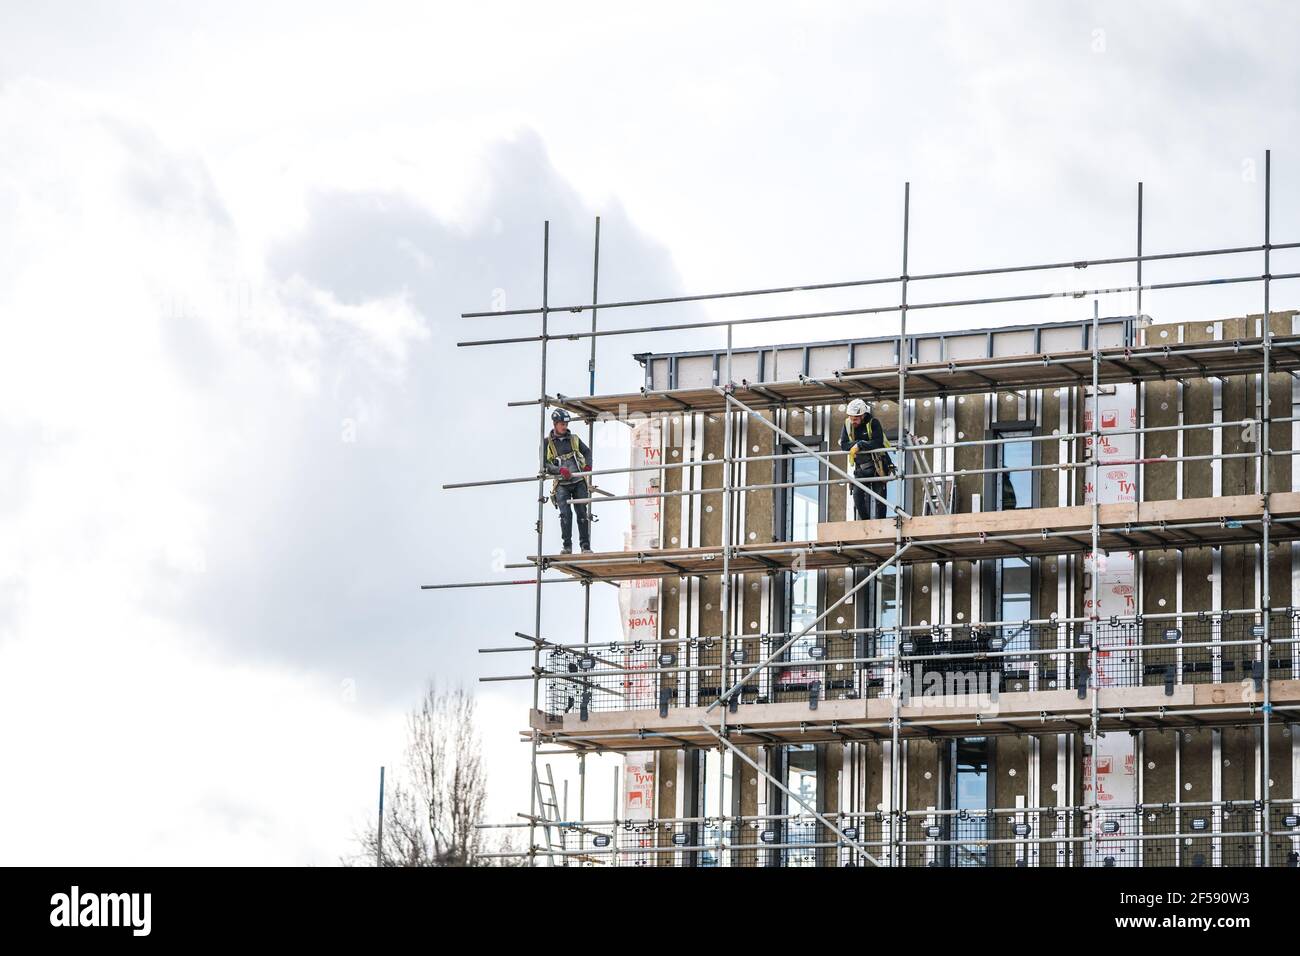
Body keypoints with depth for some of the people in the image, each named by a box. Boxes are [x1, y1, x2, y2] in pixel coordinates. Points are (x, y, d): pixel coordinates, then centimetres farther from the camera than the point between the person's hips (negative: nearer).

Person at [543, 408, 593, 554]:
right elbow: (544, 464, -3)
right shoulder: (547, 442, 4)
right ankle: (567, 546, -10)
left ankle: (585, 546, 4)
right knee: (566, 513, -16)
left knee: (582, 513, 0)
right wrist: (560, 470, -19)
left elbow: (587, 452, 22)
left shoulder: (574, 439, 13)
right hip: (562, 484, -2)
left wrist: (588, 465, 1)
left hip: (579, 482, 3)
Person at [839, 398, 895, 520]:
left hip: (877, 465, -4)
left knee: (879, 496, -3)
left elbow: (878, 443, -26)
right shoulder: (847, 424, 0)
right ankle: (864, 522, -3)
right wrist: (858, 443, -20)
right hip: (860, 468, 4)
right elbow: (843, 445, -6)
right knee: (857, 494, -11)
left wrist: (860, 445, -27)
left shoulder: (873, 423, -13)